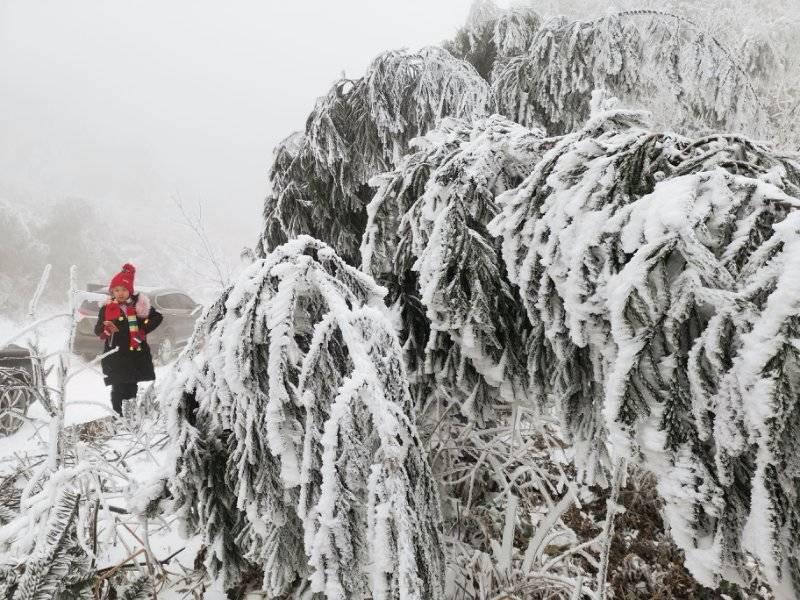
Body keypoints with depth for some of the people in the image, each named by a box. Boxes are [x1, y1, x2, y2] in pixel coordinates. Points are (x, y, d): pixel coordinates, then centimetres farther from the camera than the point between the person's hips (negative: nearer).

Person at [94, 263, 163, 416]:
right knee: (118, 390, -2)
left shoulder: (138, 305, 2)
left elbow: (157, 317, 5)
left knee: (132, 388, 9)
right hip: (115, 356, -1)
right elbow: (98, 331, -1)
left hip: (136, 354, 1)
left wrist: (144, 328, -9)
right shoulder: (107, 308, 2)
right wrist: (106, 328, -24)